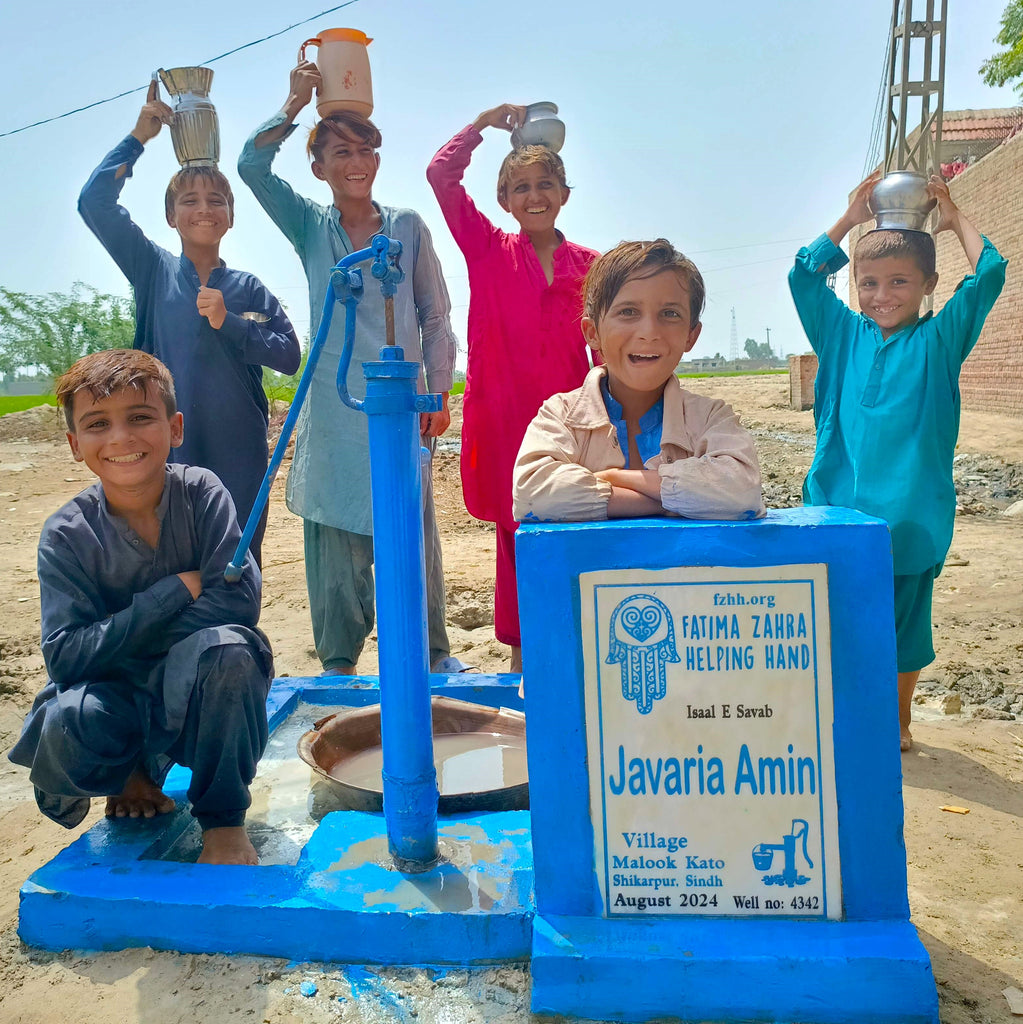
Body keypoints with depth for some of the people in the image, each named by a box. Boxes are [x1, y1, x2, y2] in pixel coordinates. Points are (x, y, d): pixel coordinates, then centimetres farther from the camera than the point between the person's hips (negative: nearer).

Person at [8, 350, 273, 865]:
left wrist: (114, 641, -18)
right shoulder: (67, 536, -9)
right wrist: (176, 590, -22)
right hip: (119, 703, 1)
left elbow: (239, 602, -20)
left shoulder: (201, 493, -11)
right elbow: (64, 657, -17)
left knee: (225, 647, -33)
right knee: (69, 726, -32)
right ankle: (126, 772, 8)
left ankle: (223, 820, -11)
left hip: (202, 699, -1)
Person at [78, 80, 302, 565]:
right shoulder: (154, 270, 7)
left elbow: (289, 354, -1)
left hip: (239, 460, 1)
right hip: (165, 453, 0)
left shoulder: (248, 288, 7)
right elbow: (95, 203, -2)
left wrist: (228, 323, -11)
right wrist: (138, 137, -3)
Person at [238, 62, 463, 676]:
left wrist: (439, 393, 1)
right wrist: (296, 103, -7)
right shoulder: (311, 227, 9)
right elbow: (253, 166, -4)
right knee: (336, 537, 3)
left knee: (414, 531, 4)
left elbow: (436, 316, 8)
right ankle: (339, 664, 16)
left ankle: (433, 652, 20)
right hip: (334, 406, 1)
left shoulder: (408, 227, 8)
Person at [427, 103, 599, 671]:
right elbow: (441, 175, -1)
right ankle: (521, 652, 20)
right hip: (503, 416, -1)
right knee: (515, 536, 6)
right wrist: (485, 122, 2)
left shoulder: (589, 264, 9)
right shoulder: (489, 251, 6)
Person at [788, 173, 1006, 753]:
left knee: (906, 623, 13)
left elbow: (988, 276, -3)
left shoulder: (939, 340, 3)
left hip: (911, 515, -1)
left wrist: (956, 221, 10)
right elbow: (804, 275, 8)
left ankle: (899, 720, 33)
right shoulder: (843, 335, 8)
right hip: (839, 508, 1)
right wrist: (851, 220, 12)